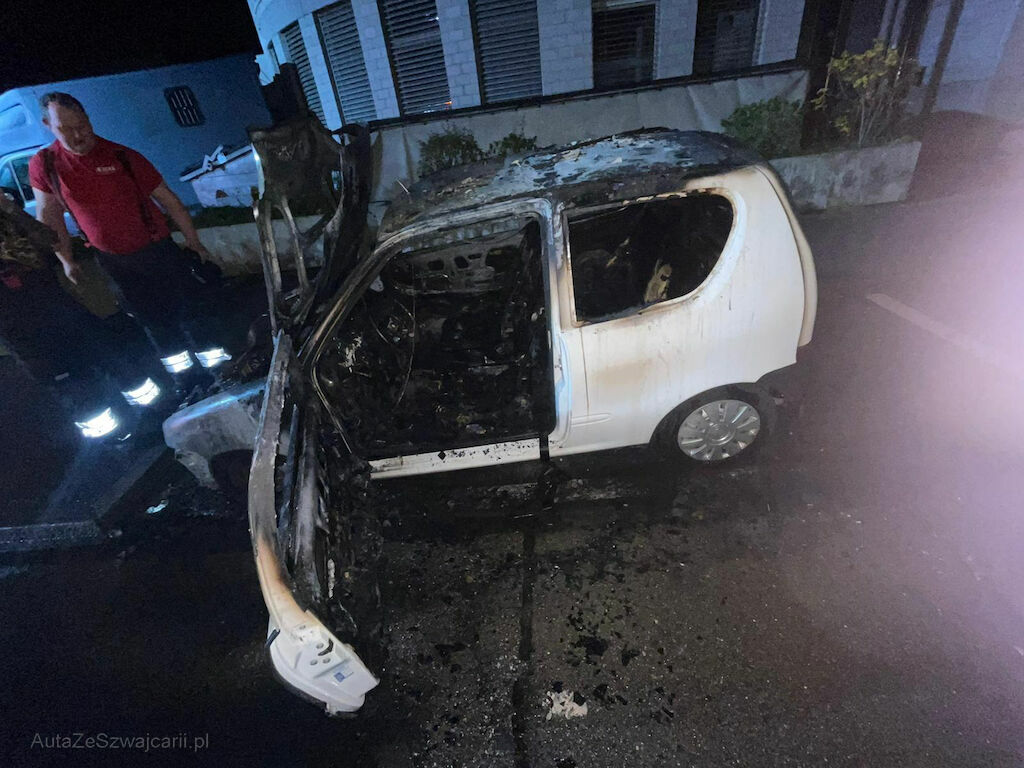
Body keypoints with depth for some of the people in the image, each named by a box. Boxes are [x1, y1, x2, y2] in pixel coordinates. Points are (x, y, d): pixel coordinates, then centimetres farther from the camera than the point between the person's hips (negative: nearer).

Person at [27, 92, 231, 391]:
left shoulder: (122, 156, -9)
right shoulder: (43, 165, -3)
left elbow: (166, 198, -5)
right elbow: (48, 215, 7)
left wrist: (193, 240, -6)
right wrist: (67, 260, 8)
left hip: (158, 250, -2)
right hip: (114, 261, 2)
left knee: (189, 310, -1)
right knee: (153, 320, 12)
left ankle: (215, 364, 13)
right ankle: (182, 375, 25)